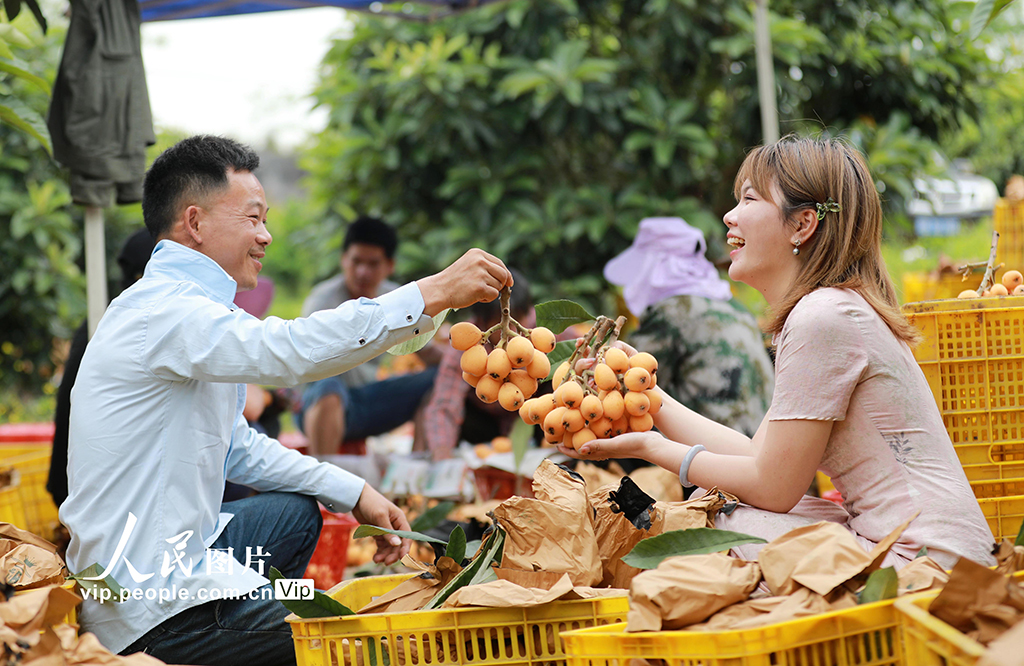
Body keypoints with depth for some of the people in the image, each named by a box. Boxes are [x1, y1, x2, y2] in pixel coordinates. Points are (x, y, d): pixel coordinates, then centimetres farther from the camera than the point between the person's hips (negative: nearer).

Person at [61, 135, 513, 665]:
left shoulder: (172, 306, 16)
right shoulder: (164, 313, -18)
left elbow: (236, 445, 22)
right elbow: (293, 350, -35)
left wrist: (355, 494, 15)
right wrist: (432, 294, -32)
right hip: (155, 613, -11)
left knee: (296, 512, 31)